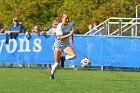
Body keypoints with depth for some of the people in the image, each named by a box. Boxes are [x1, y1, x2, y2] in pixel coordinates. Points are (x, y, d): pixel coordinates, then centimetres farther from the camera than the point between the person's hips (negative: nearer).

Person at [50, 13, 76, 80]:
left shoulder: (68, 25, 1)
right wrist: (69, 35, -33)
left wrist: (72, 39, 21)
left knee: (73, 55, -23)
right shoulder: (59, 26, -17)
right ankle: (52, 74, 25)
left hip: (66, 45, 5)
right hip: (58, 46, -5)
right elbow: (61, 37, -25)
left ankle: (63, 58, 6)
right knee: (57, 63, -1)